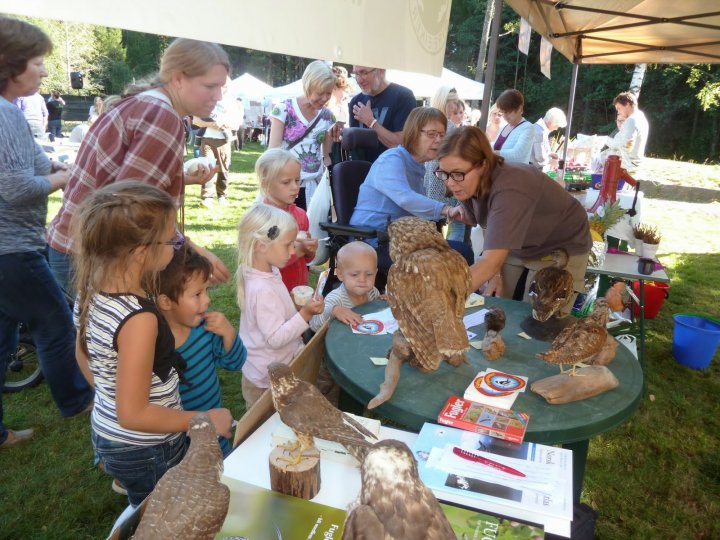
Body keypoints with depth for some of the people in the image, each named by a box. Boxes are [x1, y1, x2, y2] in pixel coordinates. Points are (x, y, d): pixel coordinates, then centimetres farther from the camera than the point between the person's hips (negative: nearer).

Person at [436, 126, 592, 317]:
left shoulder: (509, 189, -39)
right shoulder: (468, 186, -18)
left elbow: (490, 262, -48)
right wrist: (495, 272, -10)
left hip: (561, 248, -6)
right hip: (517, 246, 6)